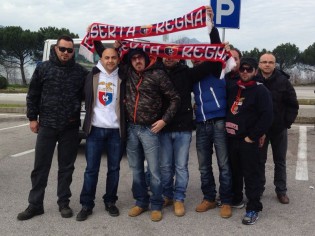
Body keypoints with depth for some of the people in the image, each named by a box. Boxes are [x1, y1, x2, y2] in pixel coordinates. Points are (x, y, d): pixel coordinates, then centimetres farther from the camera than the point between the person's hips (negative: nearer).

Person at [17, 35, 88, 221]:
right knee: (40, 167, 6)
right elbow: (33, 95, 6)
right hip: (47, 125, 0)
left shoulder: (81, 72, 1)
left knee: (66, 167, 9)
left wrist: (77, 116, 1)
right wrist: (33, 118, 3)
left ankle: (64, 203, 22)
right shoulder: (43, 68, 2)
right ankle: (35, 204, 17)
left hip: (71, 127, 0)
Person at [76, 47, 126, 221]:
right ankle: (86, 205, 12)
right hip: (95, 129, 0)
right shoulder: (92, 76, 4)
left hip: (116, 130, 1)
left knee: (114, 168, 8)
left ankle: (110, 202, 21)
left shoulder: (121, 78, 5)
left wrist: (124, 127, -1)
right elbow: (86, 99, 8)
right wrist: (87, 124, 2)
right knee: (91, 168, 2)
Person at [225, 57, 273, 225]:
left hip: (248, 140, -6)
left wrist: (252, 136, -16)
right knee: (234, 170, 17)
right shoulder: (233, 89, 10)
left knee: (250, 174, -1)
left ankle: (253, 208, 7)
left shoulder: (260, 90, -8)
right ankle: (235, 198, 34)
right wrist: (226, 127, 9)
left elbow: (266, 117, -16)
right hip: (231, 139, 6)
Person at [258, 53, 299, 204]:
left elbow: (293, 105, -2)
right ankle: (258, 189, 23)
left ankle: (281, 191, 23)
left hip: (279, 129, 0)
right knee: (259, 160, 10)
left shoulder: (283, 81, -8)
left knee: (280, 161, 11)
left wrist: (287, 122, -8)